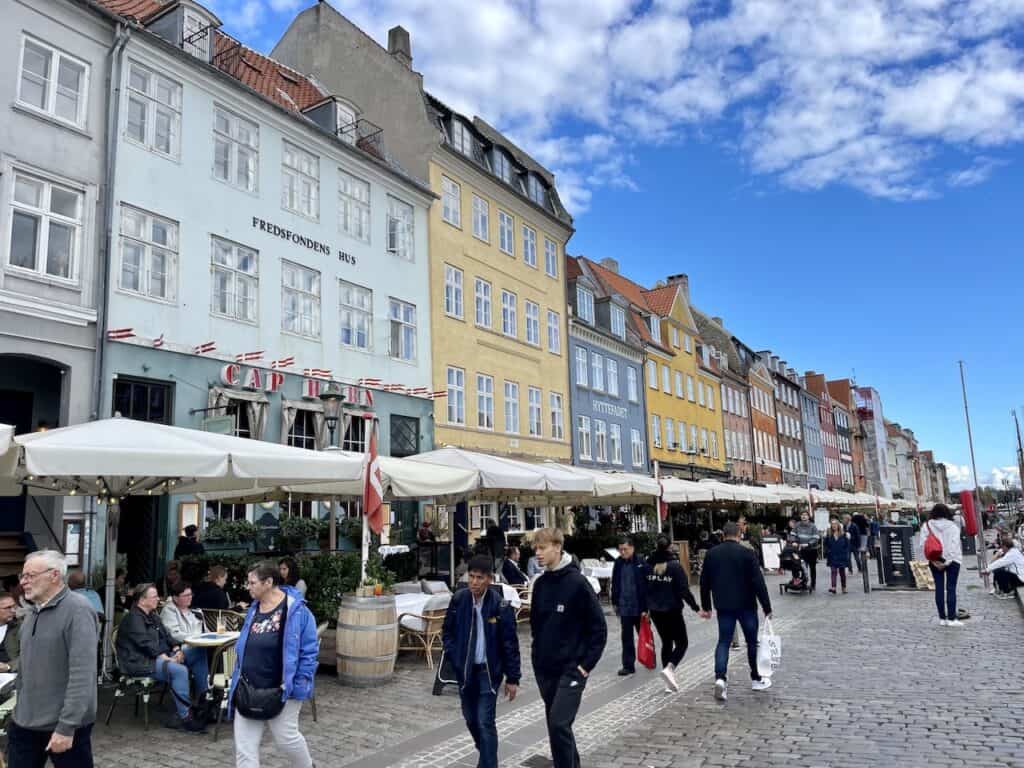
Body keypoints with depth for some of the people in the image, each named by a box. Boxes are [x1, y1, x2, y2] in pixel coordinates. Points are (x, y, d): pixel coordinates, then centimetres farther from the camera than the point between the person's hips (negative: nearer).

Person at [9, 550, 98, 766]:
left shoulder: (77, 610, -17)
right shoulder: (34, 612, 10)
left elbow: (82, 674, -22)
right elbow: (25, 665, 19)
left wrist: (66, 727, -23)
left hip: (64, 725, -7)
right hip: (24, 723, 7)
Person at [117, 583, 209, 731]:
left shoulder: (152, 615, 19)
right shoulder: (133, 618, -12)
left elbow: (165, 635, 18)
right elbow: (146, 643, -22)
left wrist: (176, 649, -1)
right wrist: (167, 658, -26)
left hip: (160, 656, 10)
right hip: (140, 662, -10)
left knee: (199, 652, 3)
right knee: (179, 669, -34)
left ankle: (203, 698, 9)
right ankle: (184, 717, -29)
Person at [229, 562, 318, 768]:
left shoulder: (296, 610, -16)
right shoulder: (253, 609, 6)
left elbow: (309, 651, -14)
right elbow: (244, 648, 17)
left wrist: (298, 684, -16)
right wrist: (237, 682, 14)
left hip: (280, 690, -6)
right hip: (249, 689, 6)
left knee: (286, 737, 5)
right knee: (244, 743, 4)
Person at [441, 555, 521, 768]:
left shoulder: (500, 606, -16)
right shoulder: (459, 599, -7)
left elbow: (510, 644, -10)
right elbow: (447, 631, 8)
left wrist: (512, 678, -8)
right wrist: (454, 656, -3)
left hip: (489, 671, -4)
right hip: (465, 670, 4)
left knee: (485, 722, -8)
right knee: (470, 719, 17)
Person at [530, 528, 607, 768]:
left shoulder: (577, 583, -15)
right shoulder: (540, 584, 3)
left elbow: (598, 629, -12)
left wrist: (586, 664, -13)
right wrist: (538, 654, 10)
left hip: (571, 669, -6)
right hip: (544, 669, 6)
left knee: (559, 724, -14)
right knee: (555, 725, 14)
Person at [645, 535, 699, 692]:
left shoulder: (649, 566, -1)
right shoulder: (675, 566, -14)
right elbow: (684, 590, -16)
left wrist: (644, 609, 12)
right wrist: (696, 607, -8)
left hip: (655, 611, 5)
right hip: (672, 611, -5)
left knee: (666, 642, 17)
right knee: (681, 643, 8)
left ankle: (669, 682, 17)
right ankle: (669, 668, -17)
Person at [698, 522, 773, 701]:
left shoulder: (711, 554, 2)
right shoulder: (747, 553, -10)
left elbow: (704, 582, 7)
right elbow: (758, 582, -13)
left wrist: (706, 607, 16)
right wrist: (767, 607, -7)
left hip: (723, 606, 3)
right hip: (746, 605, -2)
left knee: (723, 642, 5)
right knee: (752, 641, 14)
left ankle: (720, 678, -12)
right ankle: (756, 679, 25)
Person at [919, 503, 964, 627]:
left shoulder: (926, 526, -1)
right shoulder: (952, 526, -4)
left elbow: (923, 545, -7)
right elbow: (954, 544, -12)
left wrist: (933, 560, -7)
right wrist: (948, 561, -14)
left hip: (934, 561, 2)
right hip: (951, 560, -2)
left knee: (939, 588, 7)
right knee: (951, 588, -1)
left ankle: (942, 618, 10)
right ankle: (951, 618, -4)